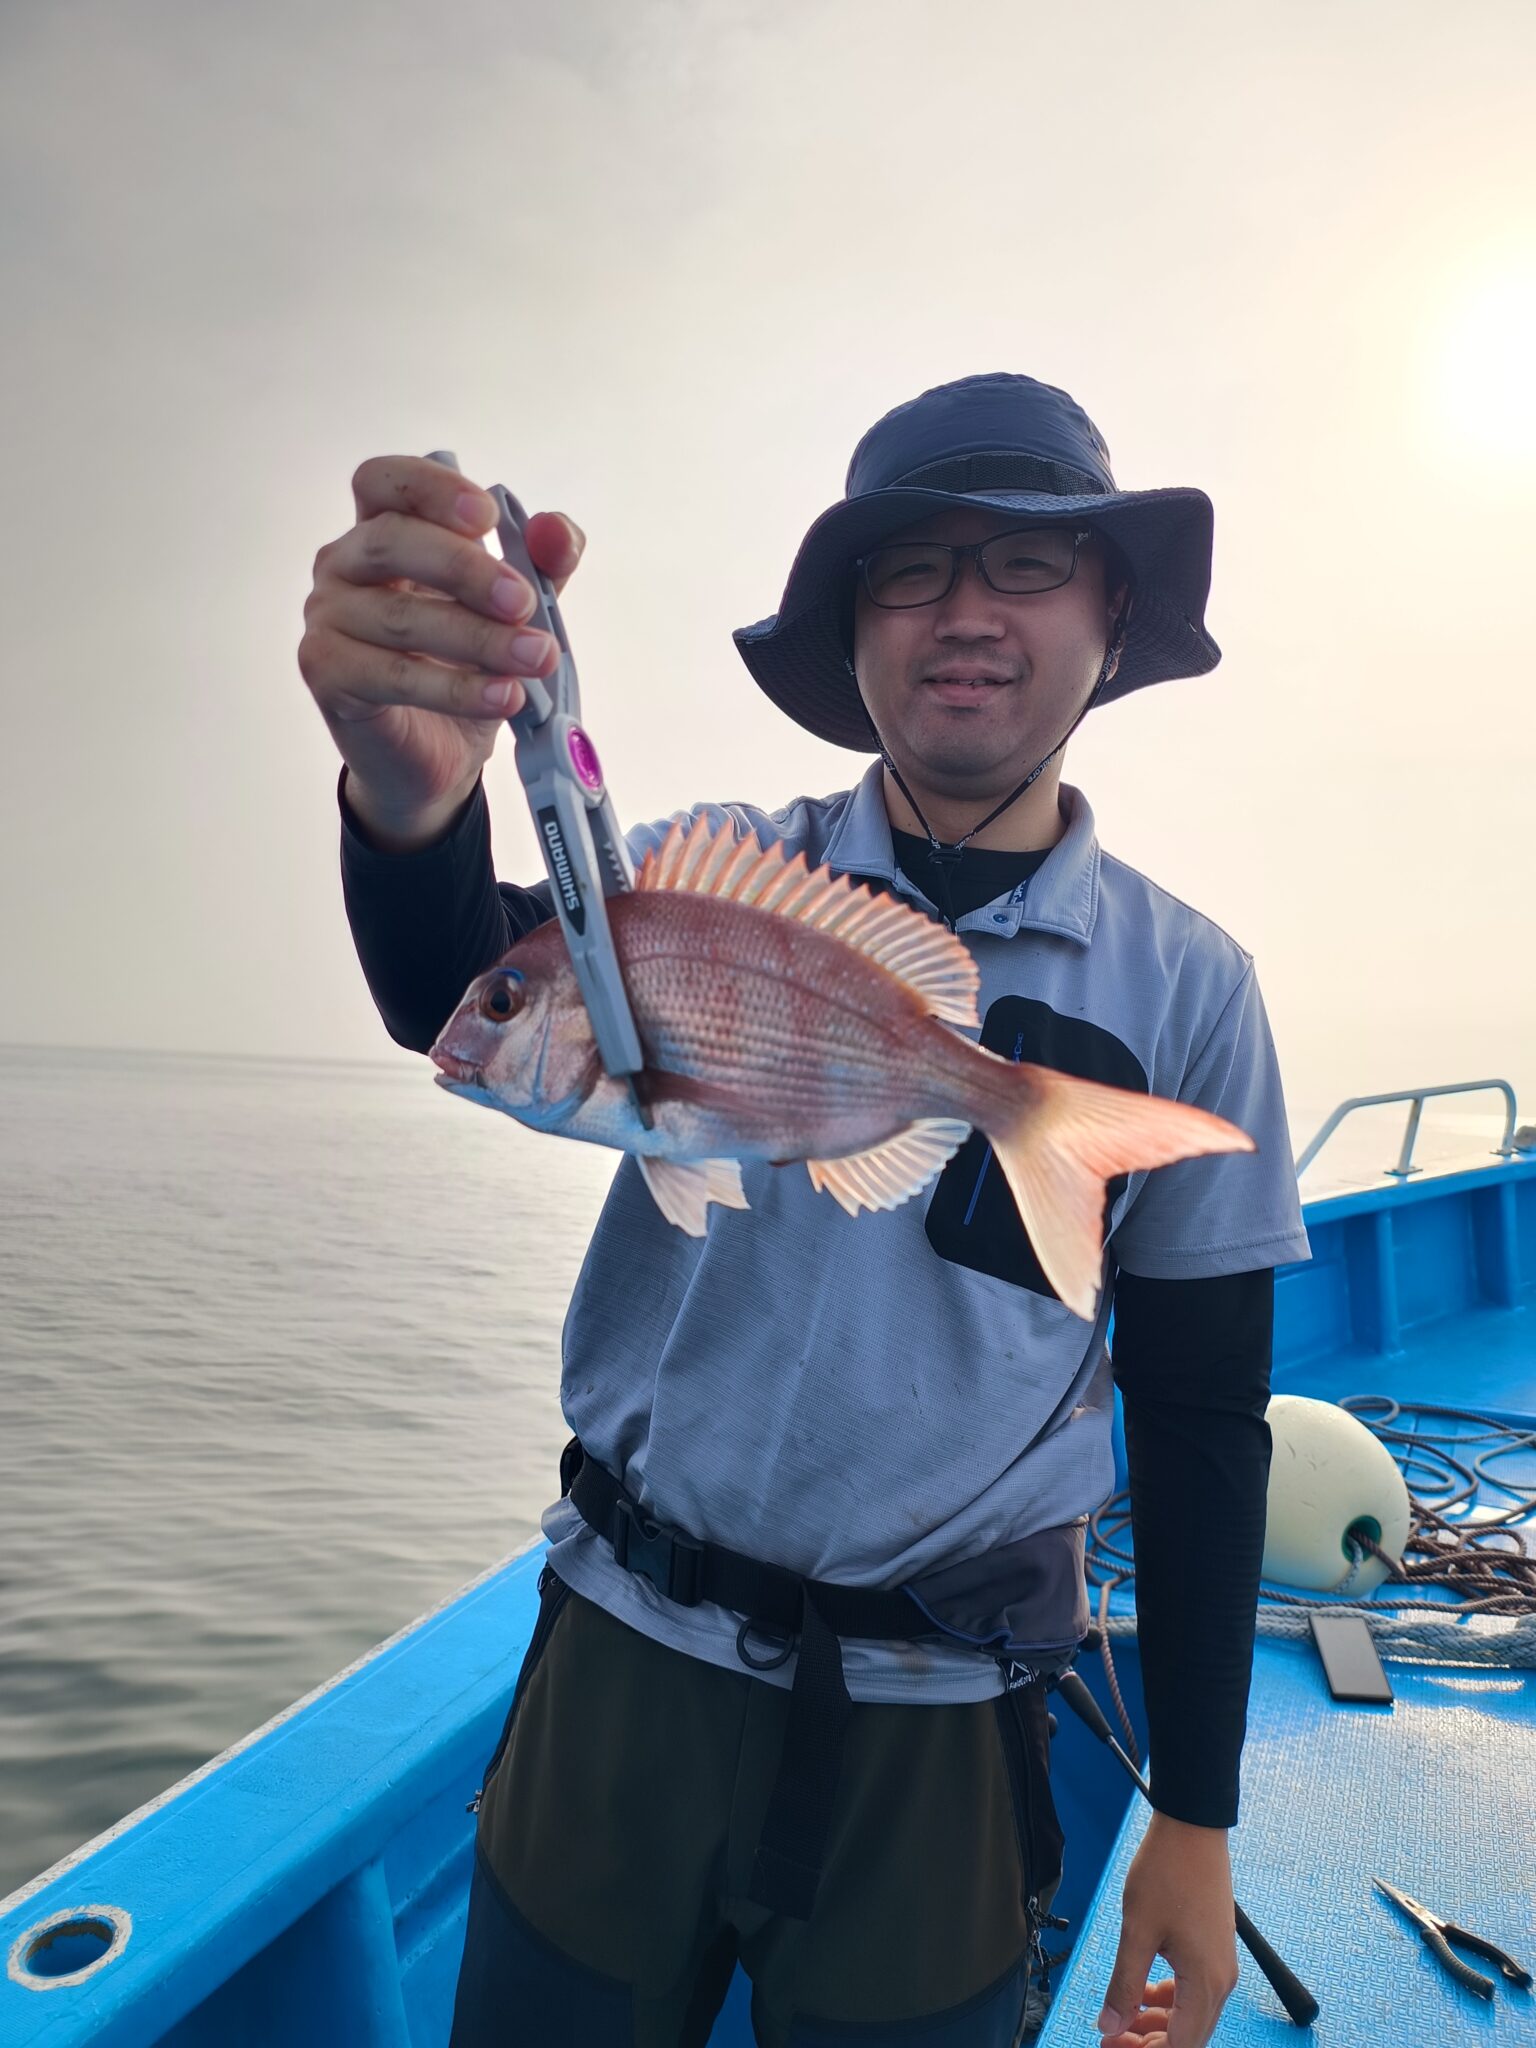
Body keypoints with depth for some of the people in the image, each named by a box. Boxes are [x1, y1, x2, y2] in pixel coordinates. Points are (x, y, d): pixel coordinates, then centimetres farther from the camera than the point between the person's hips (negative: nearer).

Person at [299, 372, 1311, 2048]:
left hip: (938, 1735, 0)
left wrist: (1196, 1817, 3)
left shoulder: (1187, 988, -5)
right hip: (631, 1661, 1)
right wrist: (410, 791, -46)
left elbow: (1204, 1417, -1)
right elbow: (466, 1001, -23)